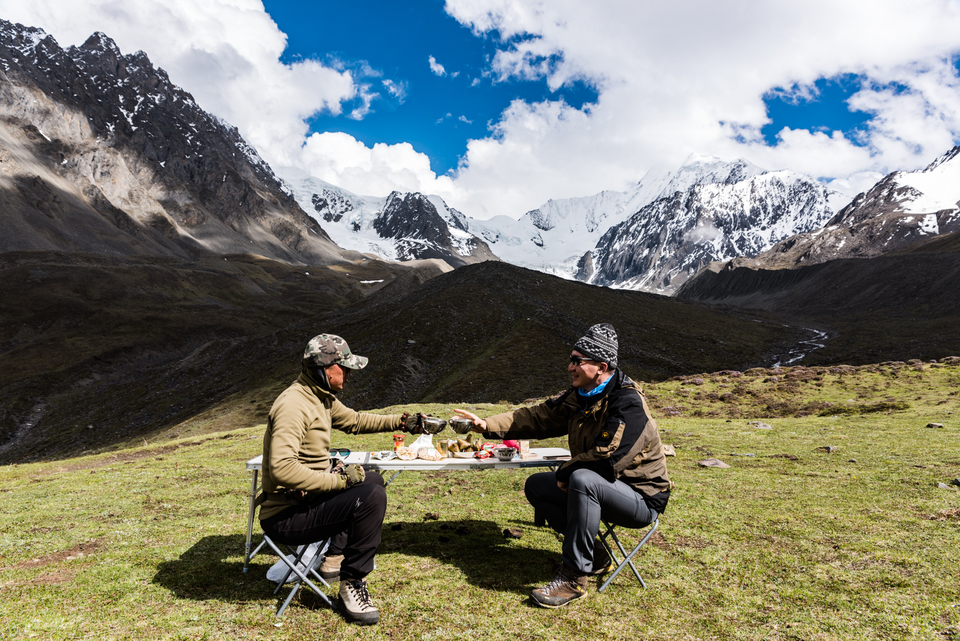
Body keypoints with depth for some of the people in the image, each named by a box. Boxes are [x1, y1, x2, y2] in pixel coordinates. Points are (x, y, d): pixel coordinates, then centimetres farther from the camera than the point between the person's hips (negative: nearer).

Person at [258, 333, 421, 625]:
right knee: (371, 496, -25)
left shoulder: (322, 397, 8)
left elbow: (353, 420, 26)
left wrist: (398, 422, 17)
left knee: (372, 480, 22)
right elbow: (281, 468, -35)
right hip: (284, 517, -11)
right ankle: (352, 586, -9)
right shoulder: (293, 405, -24)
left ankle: (335, 557, 17)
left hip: (306, 499, 11)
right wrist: (338, 480, -29)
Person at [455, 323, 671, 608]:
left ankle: (574, 576, -22)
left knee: (583, 479, -36)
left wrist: (565, 472, -16)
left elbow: (607, 458, -31)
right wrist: (488, 425, -6)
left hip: (642, 499, -9)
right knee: (536, 485, 2)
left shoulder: (628, 403, -23)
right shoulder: (579, 396, 3)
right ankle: (594, 556, 4)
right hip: (595, 488, 9)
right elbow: (538, 417, 4)